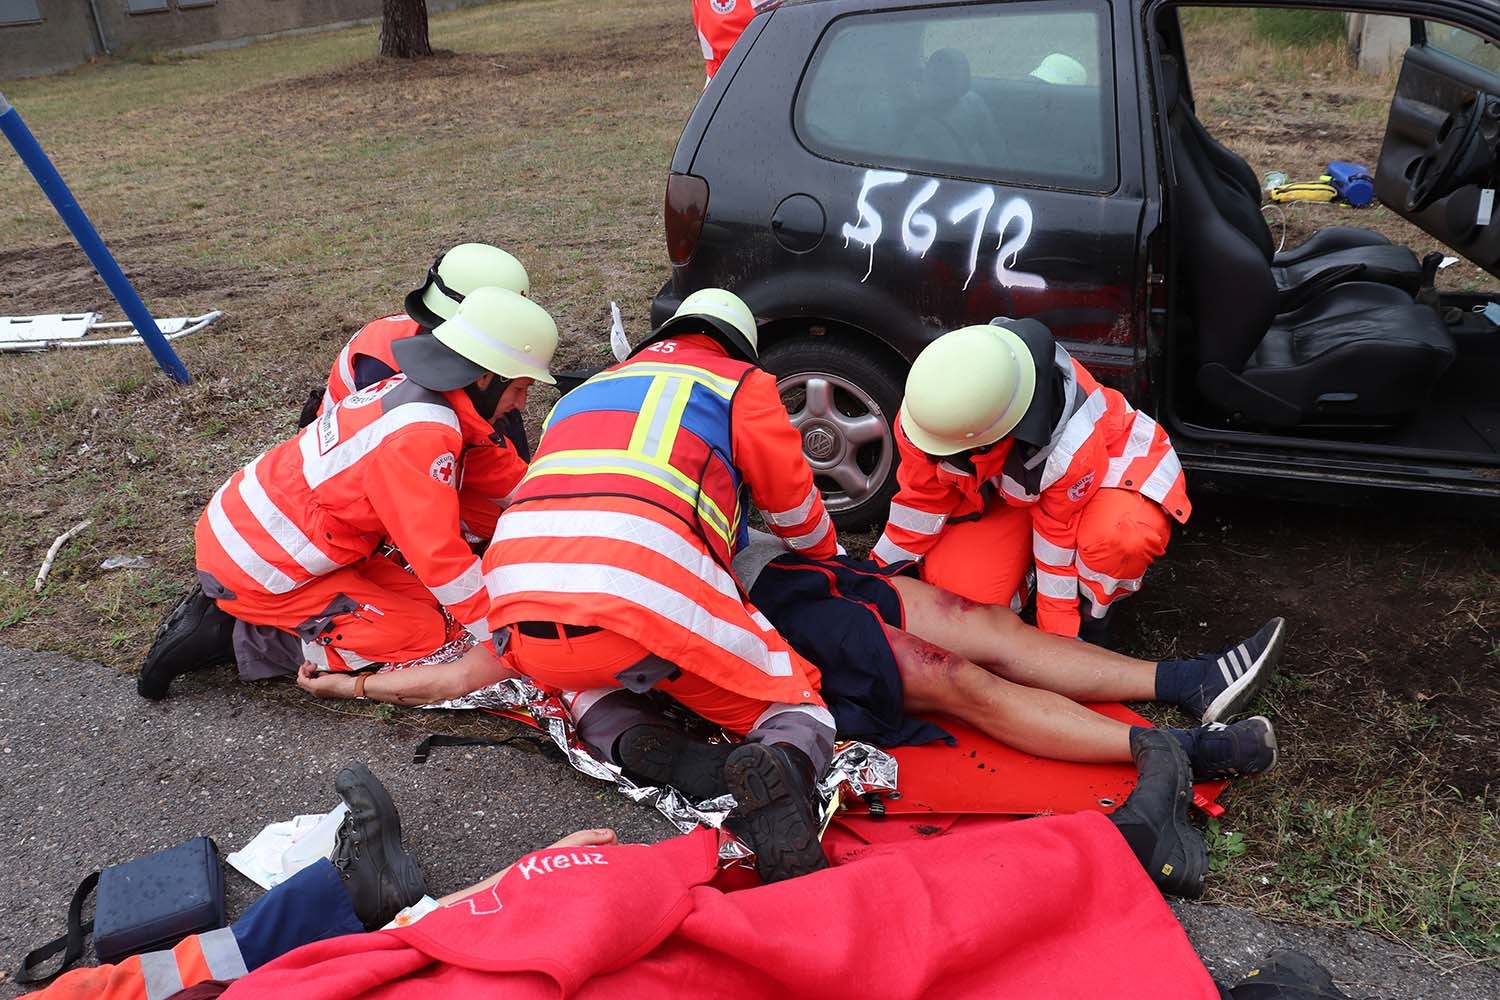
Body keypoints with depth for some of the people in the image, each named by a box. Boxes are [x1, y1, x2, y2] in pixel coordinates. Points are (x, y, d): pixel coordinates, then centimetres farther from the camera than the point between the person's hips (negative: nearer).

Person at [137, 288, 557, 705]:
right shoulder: (420, 436, -27)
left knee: (426, 602, 8)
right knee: (427, 634, -8)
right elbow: (441, 558, -25)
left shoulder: (409, 389, 0)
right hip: (257, 570, -9)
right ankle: (238, 637, -3)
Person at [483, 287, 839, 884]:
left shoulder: (586, 391, 34)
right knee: (799, 710, 15)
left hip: (519, 610, 5)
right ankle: (782, 763, -21)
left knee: (581, 663, 39)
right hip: (648, 600, -4)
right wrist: (829, 560, 51)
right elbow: (795, 506, 28)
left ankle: (616, 735, 4)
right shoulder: (742, 385, 20)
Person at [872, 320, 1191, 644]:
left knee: (1122, 539, -39)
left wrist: (1056, 633, -13)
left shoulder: (1074, 450, -42)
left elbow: (1060, 537, -25)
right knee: (953, 589, -18)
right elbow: (922, 496, -11)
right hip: (1005, 486, 4)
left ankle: (1091, 616, -6)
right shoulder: (927, 411, -29)